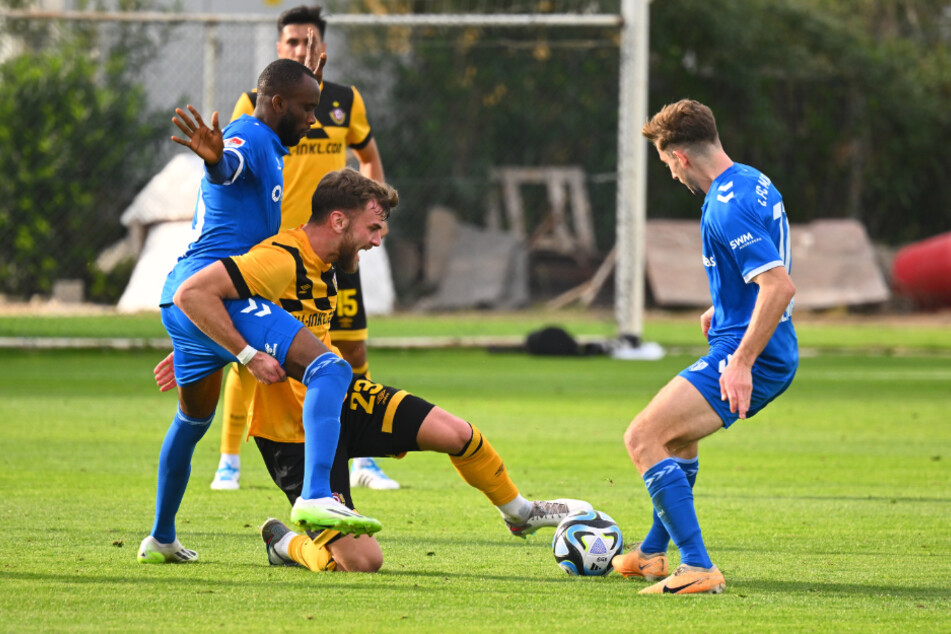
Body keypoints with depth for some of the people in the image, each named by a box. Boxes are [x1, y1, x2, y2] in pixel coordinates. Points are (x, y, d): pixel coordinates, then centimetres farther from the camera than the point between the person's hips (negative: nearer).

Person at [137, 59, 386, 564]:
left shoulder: (269, 144, 22)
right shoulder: (249, 138, -10)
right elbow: (227, 166, -36)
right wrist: (215, 158, -57)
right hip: (219, 291, -11)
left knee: (193, 418, 31)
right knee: (328, 370, -24)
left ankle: (160, 539, 45)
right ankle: (315, 498, -43)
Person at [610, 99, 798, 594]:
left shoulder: (725, 209, -22)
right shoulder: (756, 184, 11)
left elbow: (780, 286, -30)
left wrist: (741, 362, -28)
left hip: (750, 355, -11)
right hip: (778, 358, 11)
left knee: (643, 438, -15)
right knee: (679, 433, 31)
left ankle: (698, 569, -19)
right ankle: (654, 554, 44)